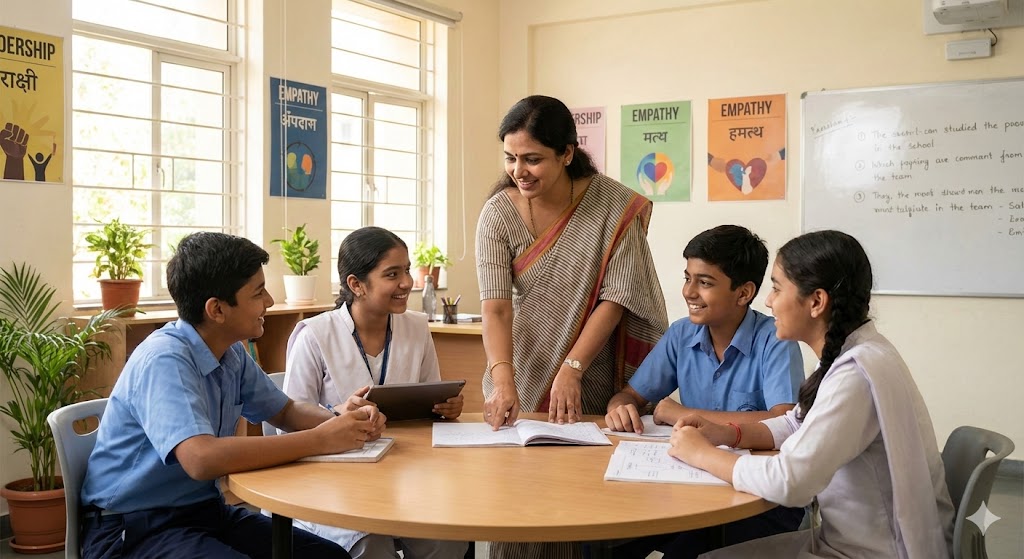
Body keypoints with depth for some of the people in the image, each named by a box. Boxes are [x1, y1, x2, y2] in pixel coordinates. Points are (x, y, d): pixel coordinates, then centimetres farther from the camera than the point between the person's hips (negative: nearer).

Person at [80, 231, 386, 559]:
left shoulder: (233, 355, 2)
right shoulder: (163, 360, -23)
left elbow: (286, 412, 16)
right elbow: (202, 459, -36)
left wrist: (345, 421, -6)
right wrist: (319, 440, -29)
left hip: (204, 510, 8)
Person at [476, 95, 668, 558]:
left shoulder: (614, 207, -12)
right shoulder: (498, 213, -9)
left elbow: (615, 298, -14)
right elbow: (495, 306, -17)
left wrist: (571, 369, -22)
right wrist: (503, 382, -31)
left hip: (590, 385, -1)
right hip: (524, 381, 2)